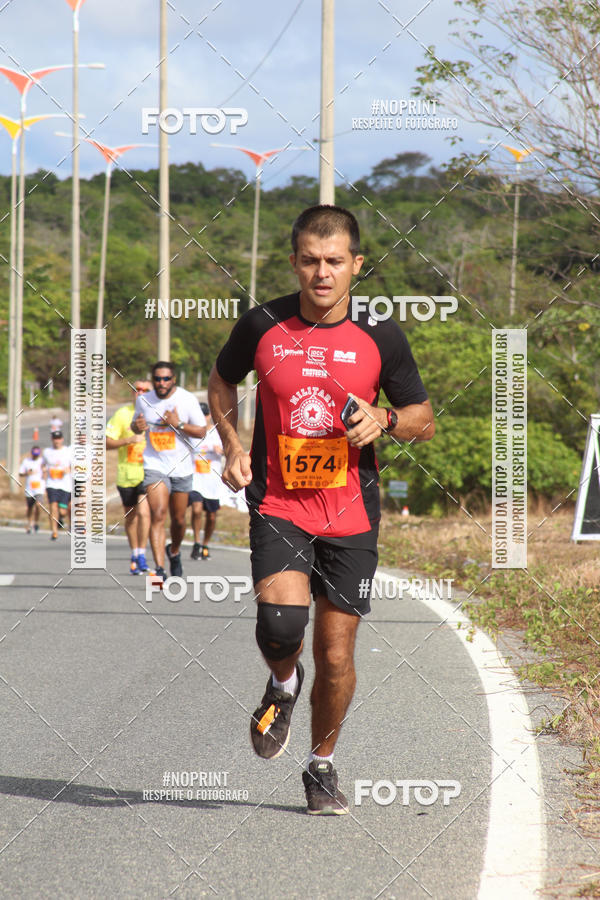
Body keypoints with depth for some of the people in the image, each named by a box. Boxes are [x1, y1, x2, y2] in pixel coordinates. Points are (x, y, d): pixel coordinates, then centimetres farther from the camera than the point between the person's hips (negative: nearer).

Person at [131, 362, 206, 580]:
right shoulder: (144, 400, 1)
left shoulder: (187, 400, -6)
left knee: (178, 519, 11)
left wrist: (178, 424, -20)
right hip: (154, 465, 0)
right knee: (158, 515, -18)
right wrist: (137, 426, -7)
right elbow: (135, 425, 17)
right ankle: (159, 569, -24)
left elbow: (201, 431, -5)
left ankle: (174, 551, 44)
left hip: (181, 467, 0)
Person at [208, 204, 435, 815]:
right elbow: (222, 381, 17)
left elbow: (424, 420, 7)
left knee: (336, 656, 3)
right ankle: (282, 685, 11)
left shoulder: (379, 335, -3)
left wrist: (384, 418, -15)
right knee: (281, 619, -25)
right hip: (277, 506, -1)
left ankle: (322, 766, 27)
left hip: (350, 514, 1)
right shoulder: (262, 325, -3)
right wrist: (232, 447, 2)